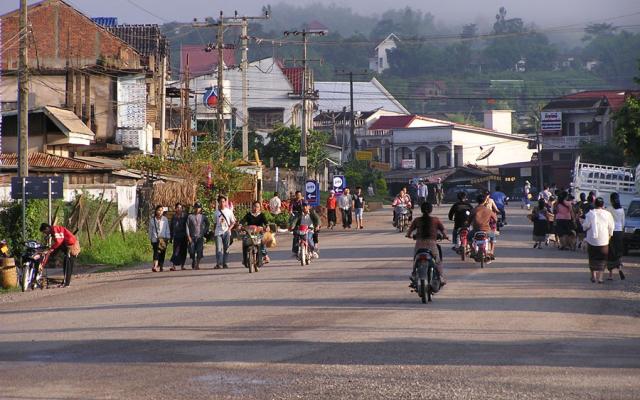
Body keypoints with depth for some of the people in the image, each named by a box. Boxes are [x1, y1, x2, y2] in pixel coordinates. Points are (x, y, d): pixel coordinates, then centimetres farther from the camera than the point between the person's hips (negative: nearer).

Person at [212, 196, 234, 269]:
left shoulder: (229, 211, 4)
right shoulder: (216, 212, 9)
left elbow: (233, 222, 8)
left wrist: (229, 228, -7)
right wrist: (214, 232, 14)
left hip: (226, 232, 0)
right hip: (218, 233, 0)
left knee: (226, 249, 4)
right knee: (218, 248, -11)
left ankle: (225, 263, 11)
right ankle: (218, 264, -17)